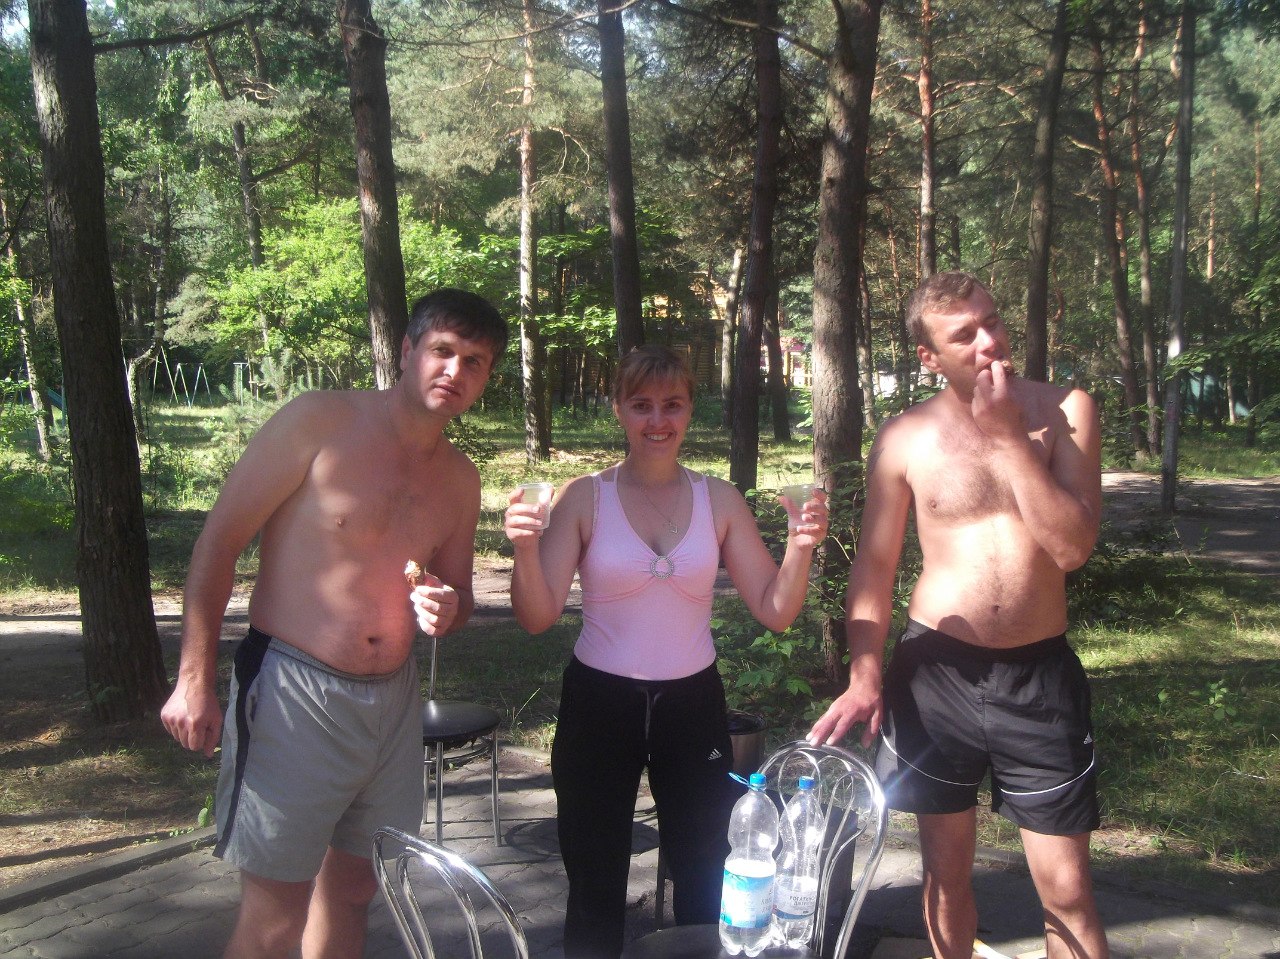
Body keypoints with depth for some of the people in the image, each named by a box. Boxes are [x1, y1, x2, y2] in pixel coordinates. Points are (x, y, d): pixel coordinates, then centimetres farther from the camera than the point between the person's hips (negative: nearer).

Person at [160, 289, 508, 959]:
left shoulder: (461, 478, 8)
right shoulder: (321, 421, -10)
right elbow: (220, 537, -9)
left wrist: (448, 610, -6)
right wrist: (194, 679, -12)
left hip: (393, 699, 6)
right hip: (293, 694, -6)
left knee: (352, 890, 18)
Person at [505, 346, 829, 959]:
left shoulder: (719, 500, -1)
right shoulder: (584, 498, -6)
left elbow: (775, 612, -1)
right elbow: (538, 617, -11)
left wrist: (800, 548, -19)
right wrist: (526, 548, -28)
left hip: (692, 702, 2)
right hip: (599, 702, -1)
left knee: (705, 885, 11)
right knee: (595, 886, 12)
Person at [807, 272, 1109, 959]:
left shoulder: (1063, 412, -5)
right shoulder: (904, 438, -3)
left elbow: (1072, 547, -16)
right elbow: (873, 567, 3)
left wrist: (1007, 436, -18)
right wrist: (864, 676, -6)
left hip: (1039, 673, -1)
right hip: (936, 668, 1)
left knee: (1066, 890, 3)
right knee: (946, 872, 15)